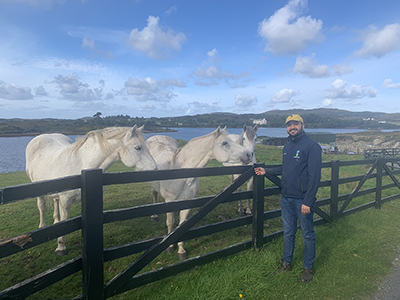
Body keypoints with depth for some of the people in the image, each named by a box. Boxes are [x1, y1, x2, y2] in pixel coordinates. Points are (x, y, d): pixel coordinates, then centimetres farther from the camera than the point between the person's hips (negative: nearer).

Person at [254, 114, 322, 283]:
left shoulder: (311, 146, -14)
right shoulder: (287, 147, 11)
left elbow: (314, 176, -18)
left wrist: (307, 202, -21)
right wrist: (266, 172, 13)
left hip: (303, 200, -7)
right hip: (286, 199, 7)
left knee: (308, 235, 11)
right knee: (288, 233, 18)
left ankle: (308, 268, 29)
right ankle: (286, 263, 34)